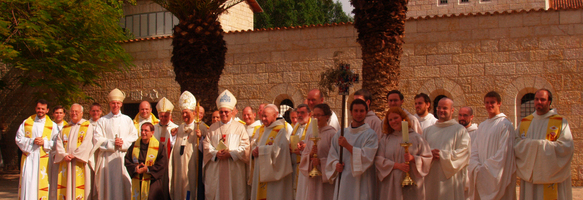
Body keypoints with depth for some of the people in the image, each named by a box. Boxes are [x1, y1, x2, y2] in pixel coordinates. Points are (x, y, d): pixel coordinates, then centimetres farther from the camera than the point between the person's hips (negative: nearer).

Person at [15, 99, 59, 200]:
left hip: (43, 159, -1)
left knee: (41, 183, -3)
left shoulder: (52, 125, 5)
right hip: (28, 158, 1)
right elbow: (18, 138, 5)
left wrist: (45, 142, -14)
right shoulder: (26, 122, 9)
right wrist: (32, 141, -10)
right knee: (27, 182, -2)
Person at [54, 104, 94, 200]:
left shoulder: (88, 126, 3)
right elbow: (59, 143, 8)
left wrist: (74, 155, -14)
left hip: (80, 163, -4)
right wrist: (64, 155, -8)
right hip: (66, 163, 4)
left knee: (79, 187, -7)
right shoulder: (65, 128, 18)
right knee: (65, 187, 1)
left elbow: (86, 144, -9)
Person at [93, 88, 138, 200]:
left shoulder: (127, 120, 14)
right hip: (107, 159, -1)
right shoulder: (103, 121, 10)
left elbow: (134, 136, 6)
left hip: (124, 157, 1)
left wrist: (123, 142, -11)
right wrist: (111, 143, -12)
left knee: (124, 186, -3)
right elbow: (97, 139, 1)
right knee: (108, 185, -3)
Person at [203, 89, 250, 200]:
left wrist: (231, 153, -15)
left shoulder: (239, 127, 7)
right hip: (215, 170, 2)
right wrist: (216, 153, -11)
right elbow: (206, 144, 8)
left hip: (234, 169, -2)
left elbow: (245, 146, -1)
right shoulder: (213, 127, 15)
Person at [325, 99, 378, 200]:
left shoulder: (370, 134, -2)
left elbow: (367, 156, -14)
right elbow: (332, 155, 12)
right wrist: (336, 165, -8)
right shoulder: (340, 134, 11)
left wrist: (347, 146, -14)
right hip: (342, 182, 4)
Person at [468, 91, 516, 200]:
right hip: (481, 175, 6)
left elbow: (503, 152, -13)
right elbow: (474, 150, 9)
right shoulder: (482, 126, 14)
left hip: (498, 176, -6)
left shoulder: (505, 125, -6)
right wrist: (477, 168, -7)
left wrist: (485, 168, -13)